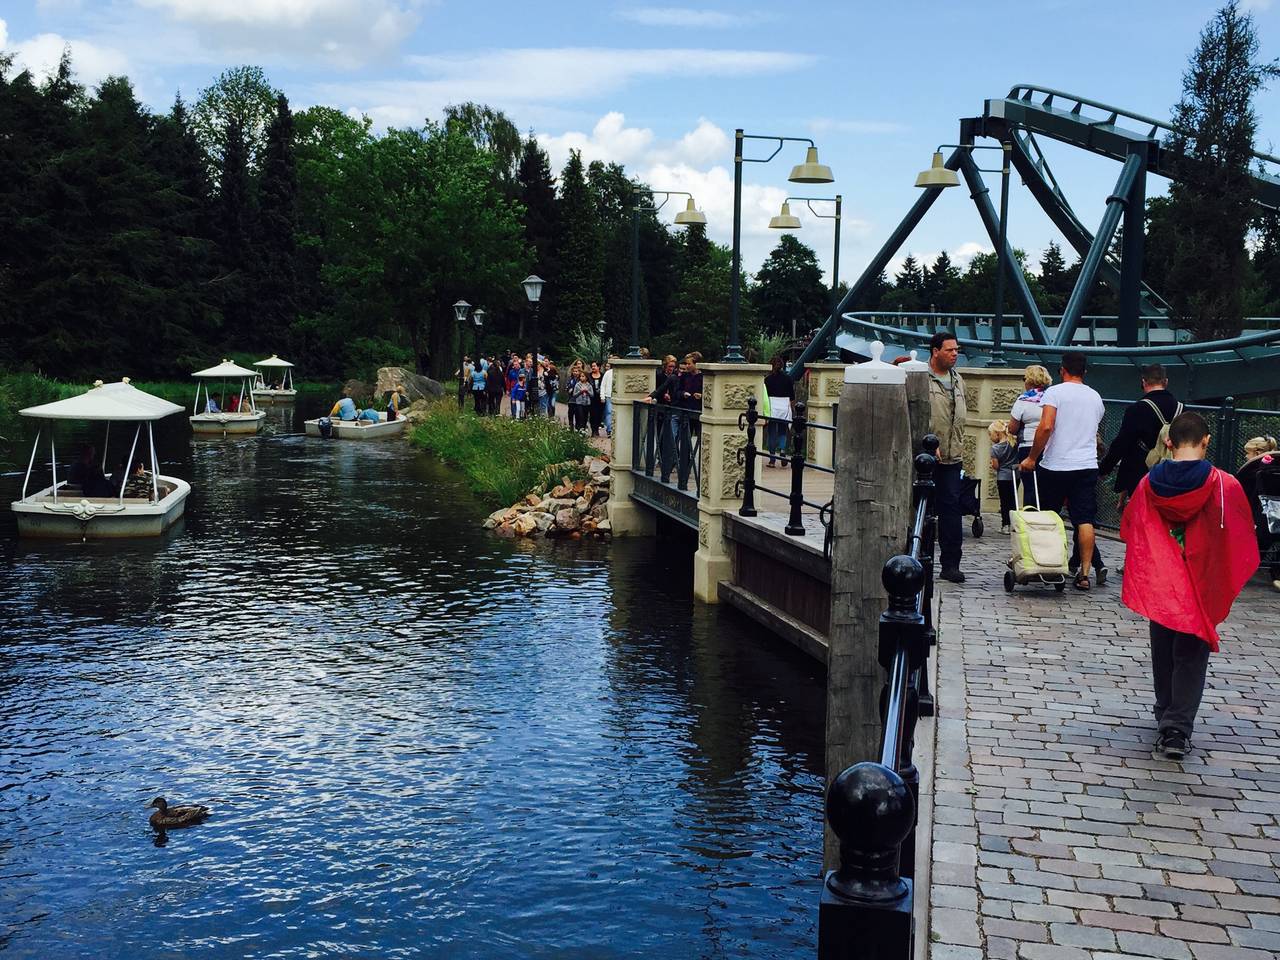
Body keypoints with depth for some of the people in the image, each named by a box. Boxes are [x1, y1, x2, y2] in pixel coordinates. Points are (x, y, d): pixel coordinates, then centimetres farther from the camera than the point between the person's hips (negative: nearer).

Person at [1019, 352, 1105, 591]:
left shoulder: (1055, 392, -5)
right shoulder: (1095, 397, 13)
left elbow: (1046, 426, -17)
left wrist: (1032, 457, -10)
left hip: (1055, 466, -3)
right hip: (1087, 466, 4)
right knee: (1085, 520, 0)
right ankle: (1084, 573, -4)